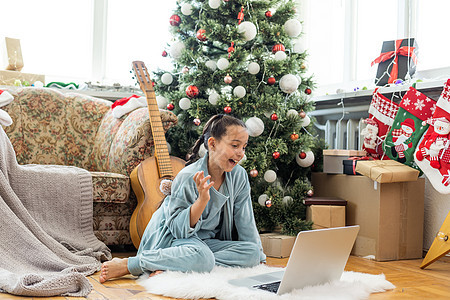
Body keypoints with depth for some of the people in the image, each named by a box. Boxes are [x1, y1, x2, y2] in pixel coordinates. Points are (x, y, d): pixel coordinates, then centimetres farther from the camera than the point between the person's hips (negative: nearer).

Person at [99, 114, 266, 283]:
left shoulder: (239, 176, -4)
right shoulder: (188, 177, -21)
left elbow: (246, 223, 5)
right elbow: (178, 228, -21)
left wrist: (258, 256, 5)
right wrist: (202, 200, -33)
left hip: (206, 240, 7)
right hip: (171, 237, -6)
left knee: (252, 252, -20)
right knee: (202, 257, -39)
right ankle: (127, 265, -24)